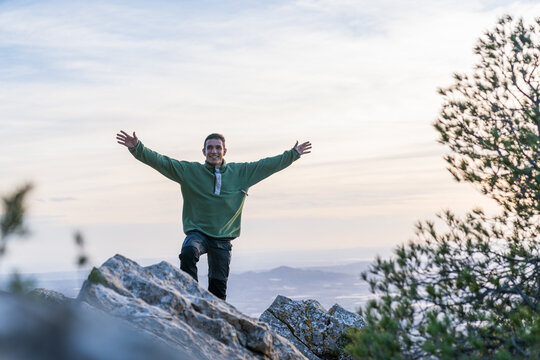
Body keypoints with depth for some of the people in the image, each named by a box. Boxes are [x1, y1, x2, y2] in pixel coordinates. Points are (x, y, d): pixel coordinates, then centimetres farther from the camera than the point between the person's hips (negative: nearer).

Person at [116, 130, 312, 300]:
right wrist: (136, 147, -16)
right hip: (197, 232, -2)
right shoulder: (189, 171, 0)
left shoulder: (241, 172, 6)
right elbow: (159, 161, -5)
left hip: (223, 239, 2)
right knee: (188, 252, -34)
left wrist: (293, 154, 11)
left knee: (218, 285, 4)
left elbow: (268, 165, 12)